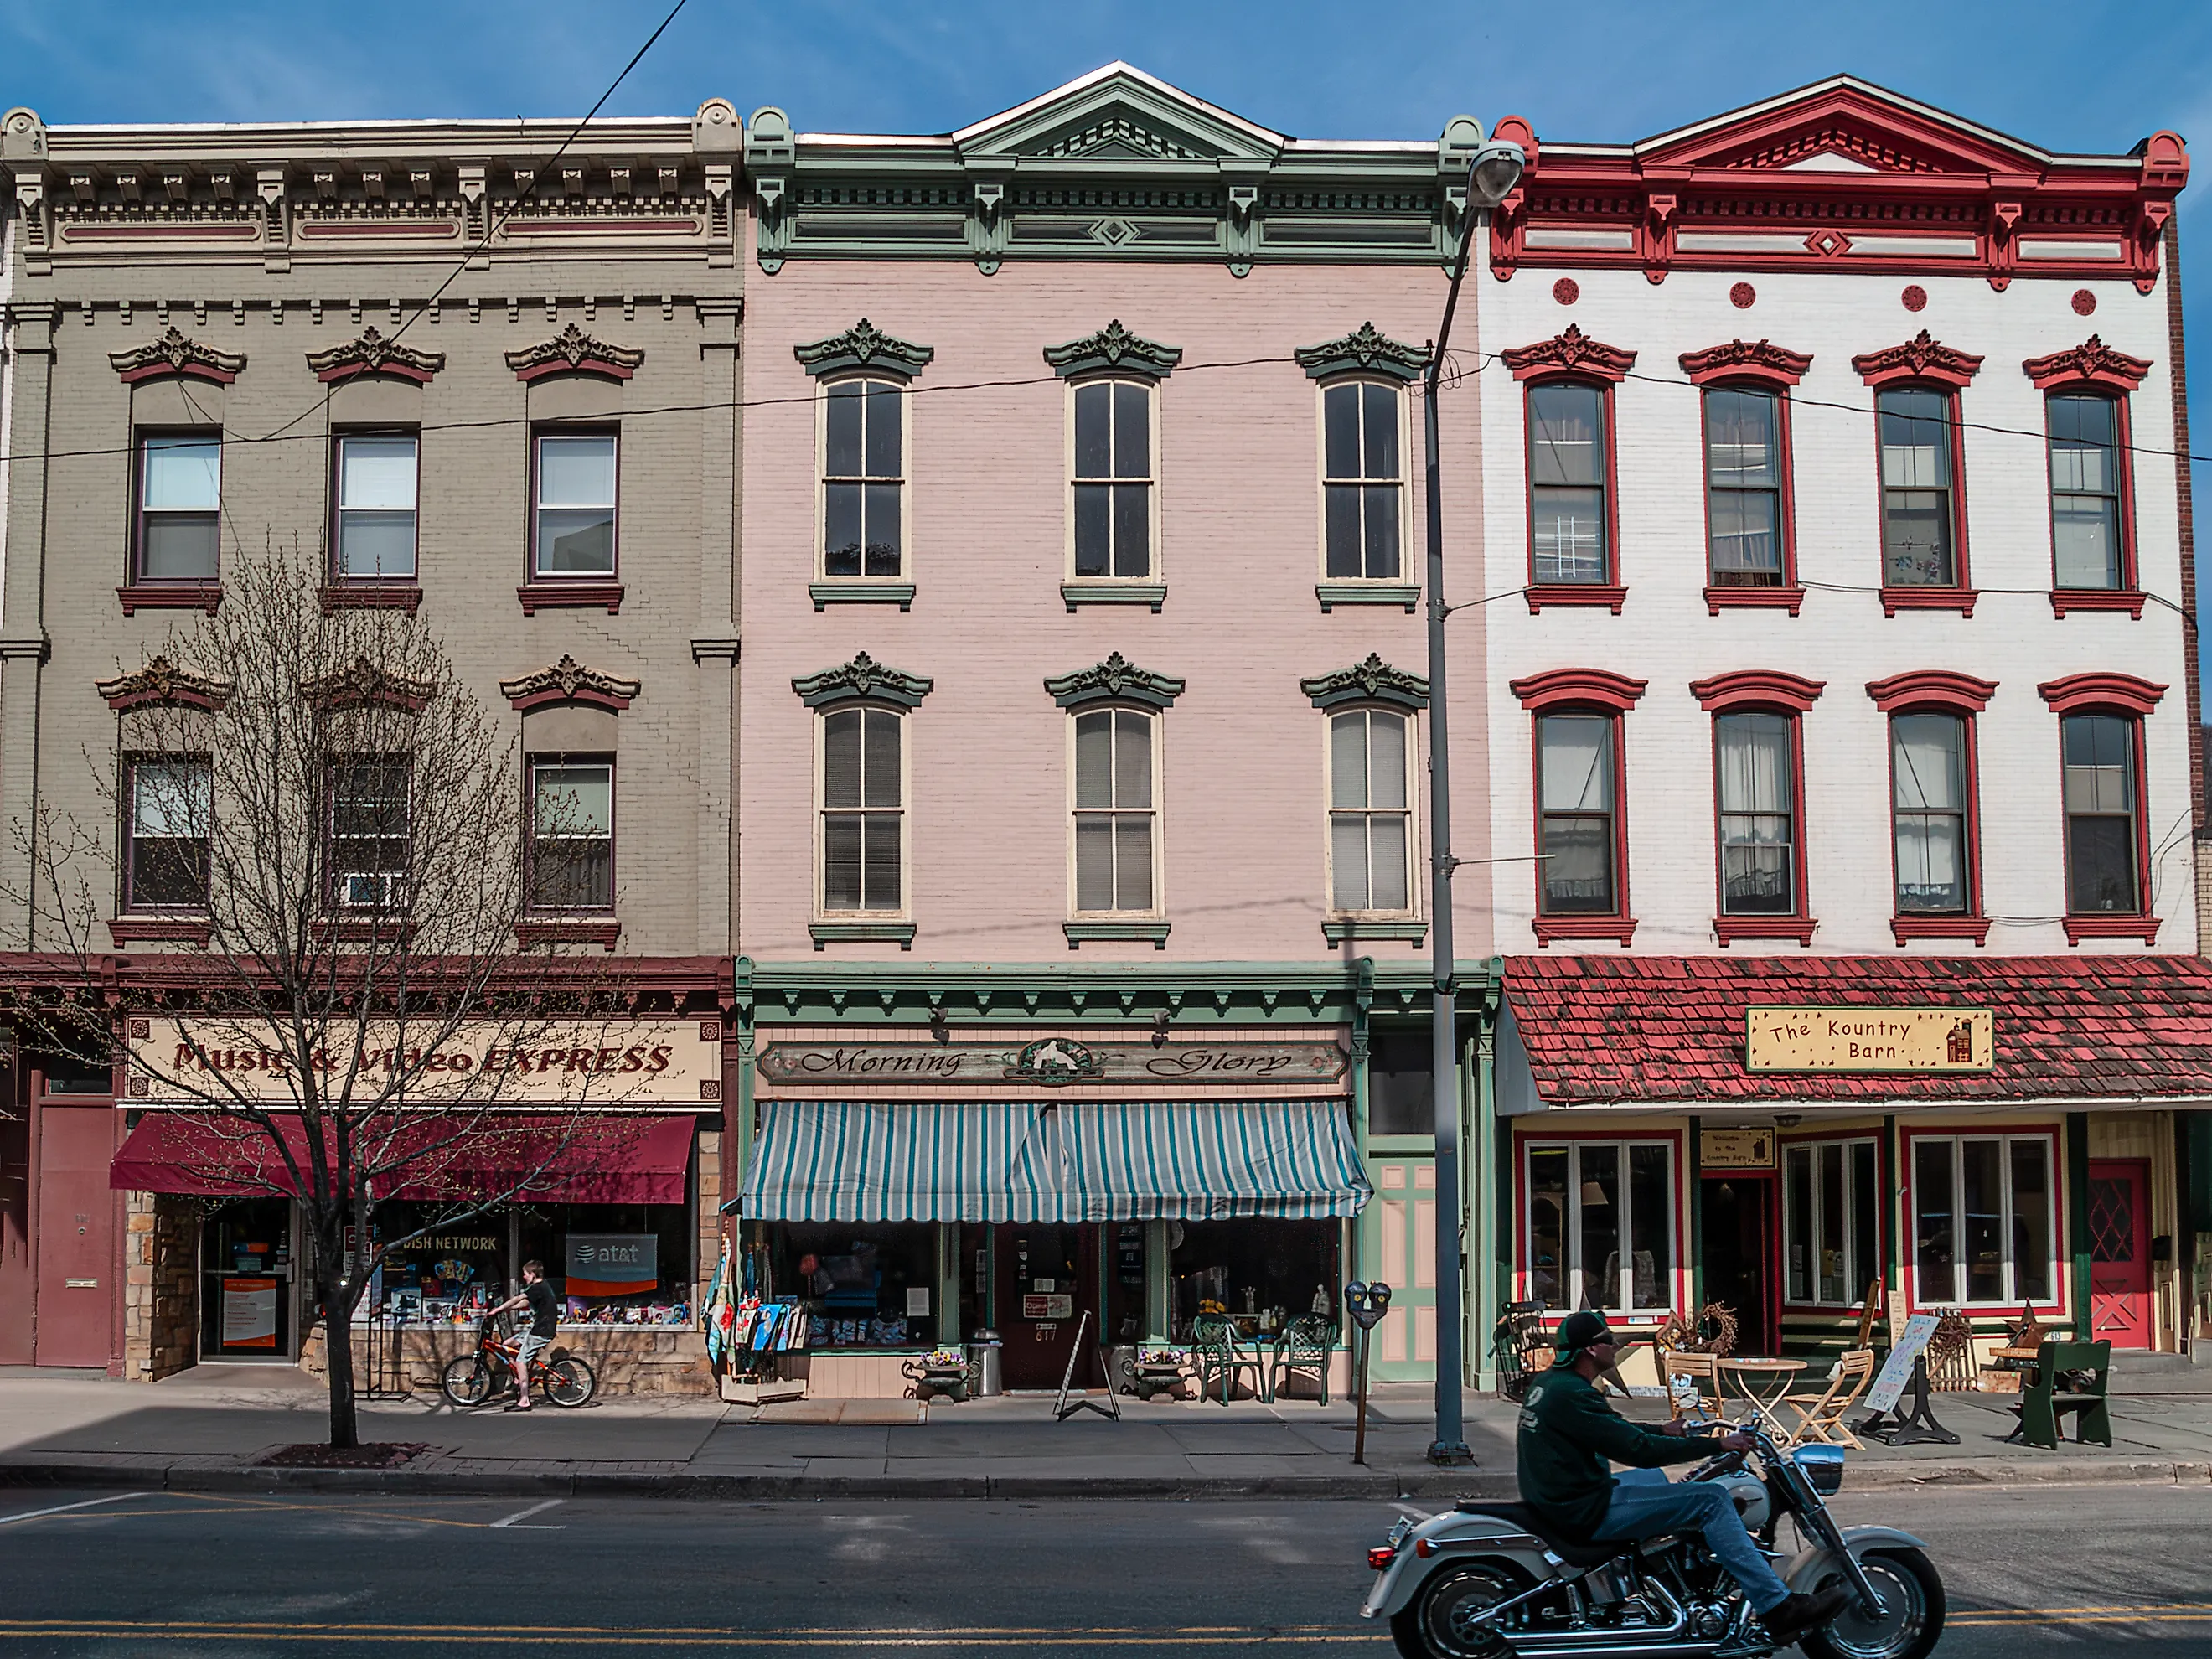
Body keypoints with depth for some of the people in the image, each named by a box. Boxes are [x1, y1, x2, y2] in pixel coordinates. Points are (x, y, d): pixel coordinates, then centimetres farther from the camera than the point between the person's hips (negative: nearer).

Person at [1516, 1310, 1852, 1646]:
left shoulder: (1547, 1383, 9)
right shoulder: (1572, 1394, -21)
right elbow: (1639, 1451, -22)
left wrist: (1663, 1432, 27)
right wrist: (1716, 1444, -16)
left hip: (1556, 1500, 10)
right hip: (1585, 1513, -10)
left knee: (1654, 1478, 32)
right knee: (1710, 1499, -11)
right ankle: (1780, 1609, -13)